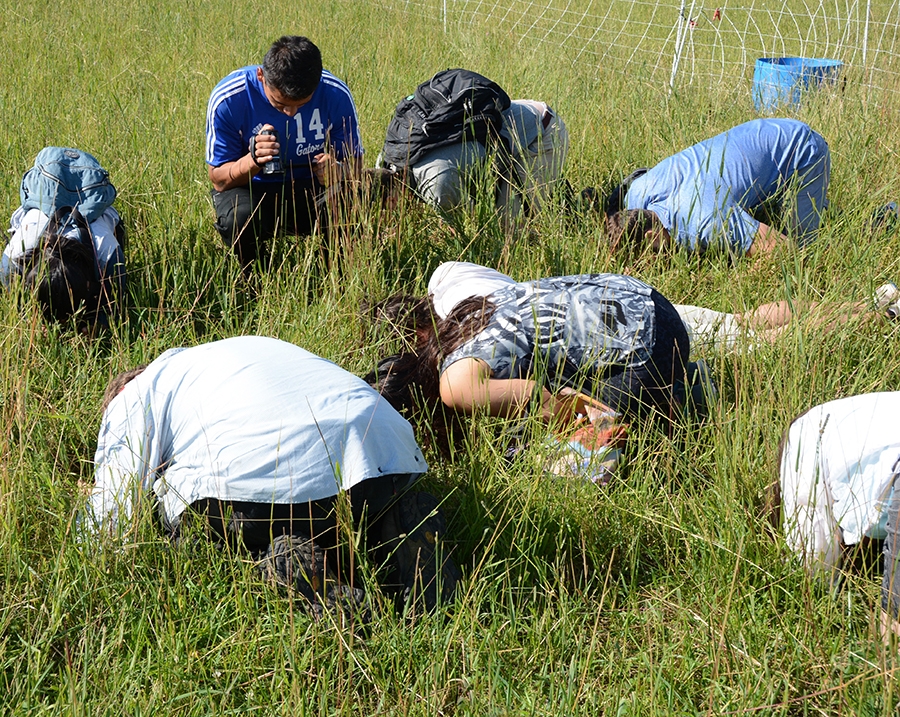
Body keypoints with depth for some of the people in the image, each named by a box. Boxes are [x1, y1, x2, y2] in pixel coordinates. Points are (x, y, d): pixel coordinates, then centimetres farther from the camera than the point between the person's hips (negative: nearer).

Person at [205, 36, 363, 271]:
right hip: (253, 189, -1)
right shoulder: (228, 99, -19)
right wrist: (253, 160, -34)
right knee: (239, 218, -36)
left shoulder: (336, 95, -14)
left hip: (310, 190, 1)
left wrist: (337, 171, -29)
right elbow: (219, 179, -12)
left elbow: (353, 164, -3)